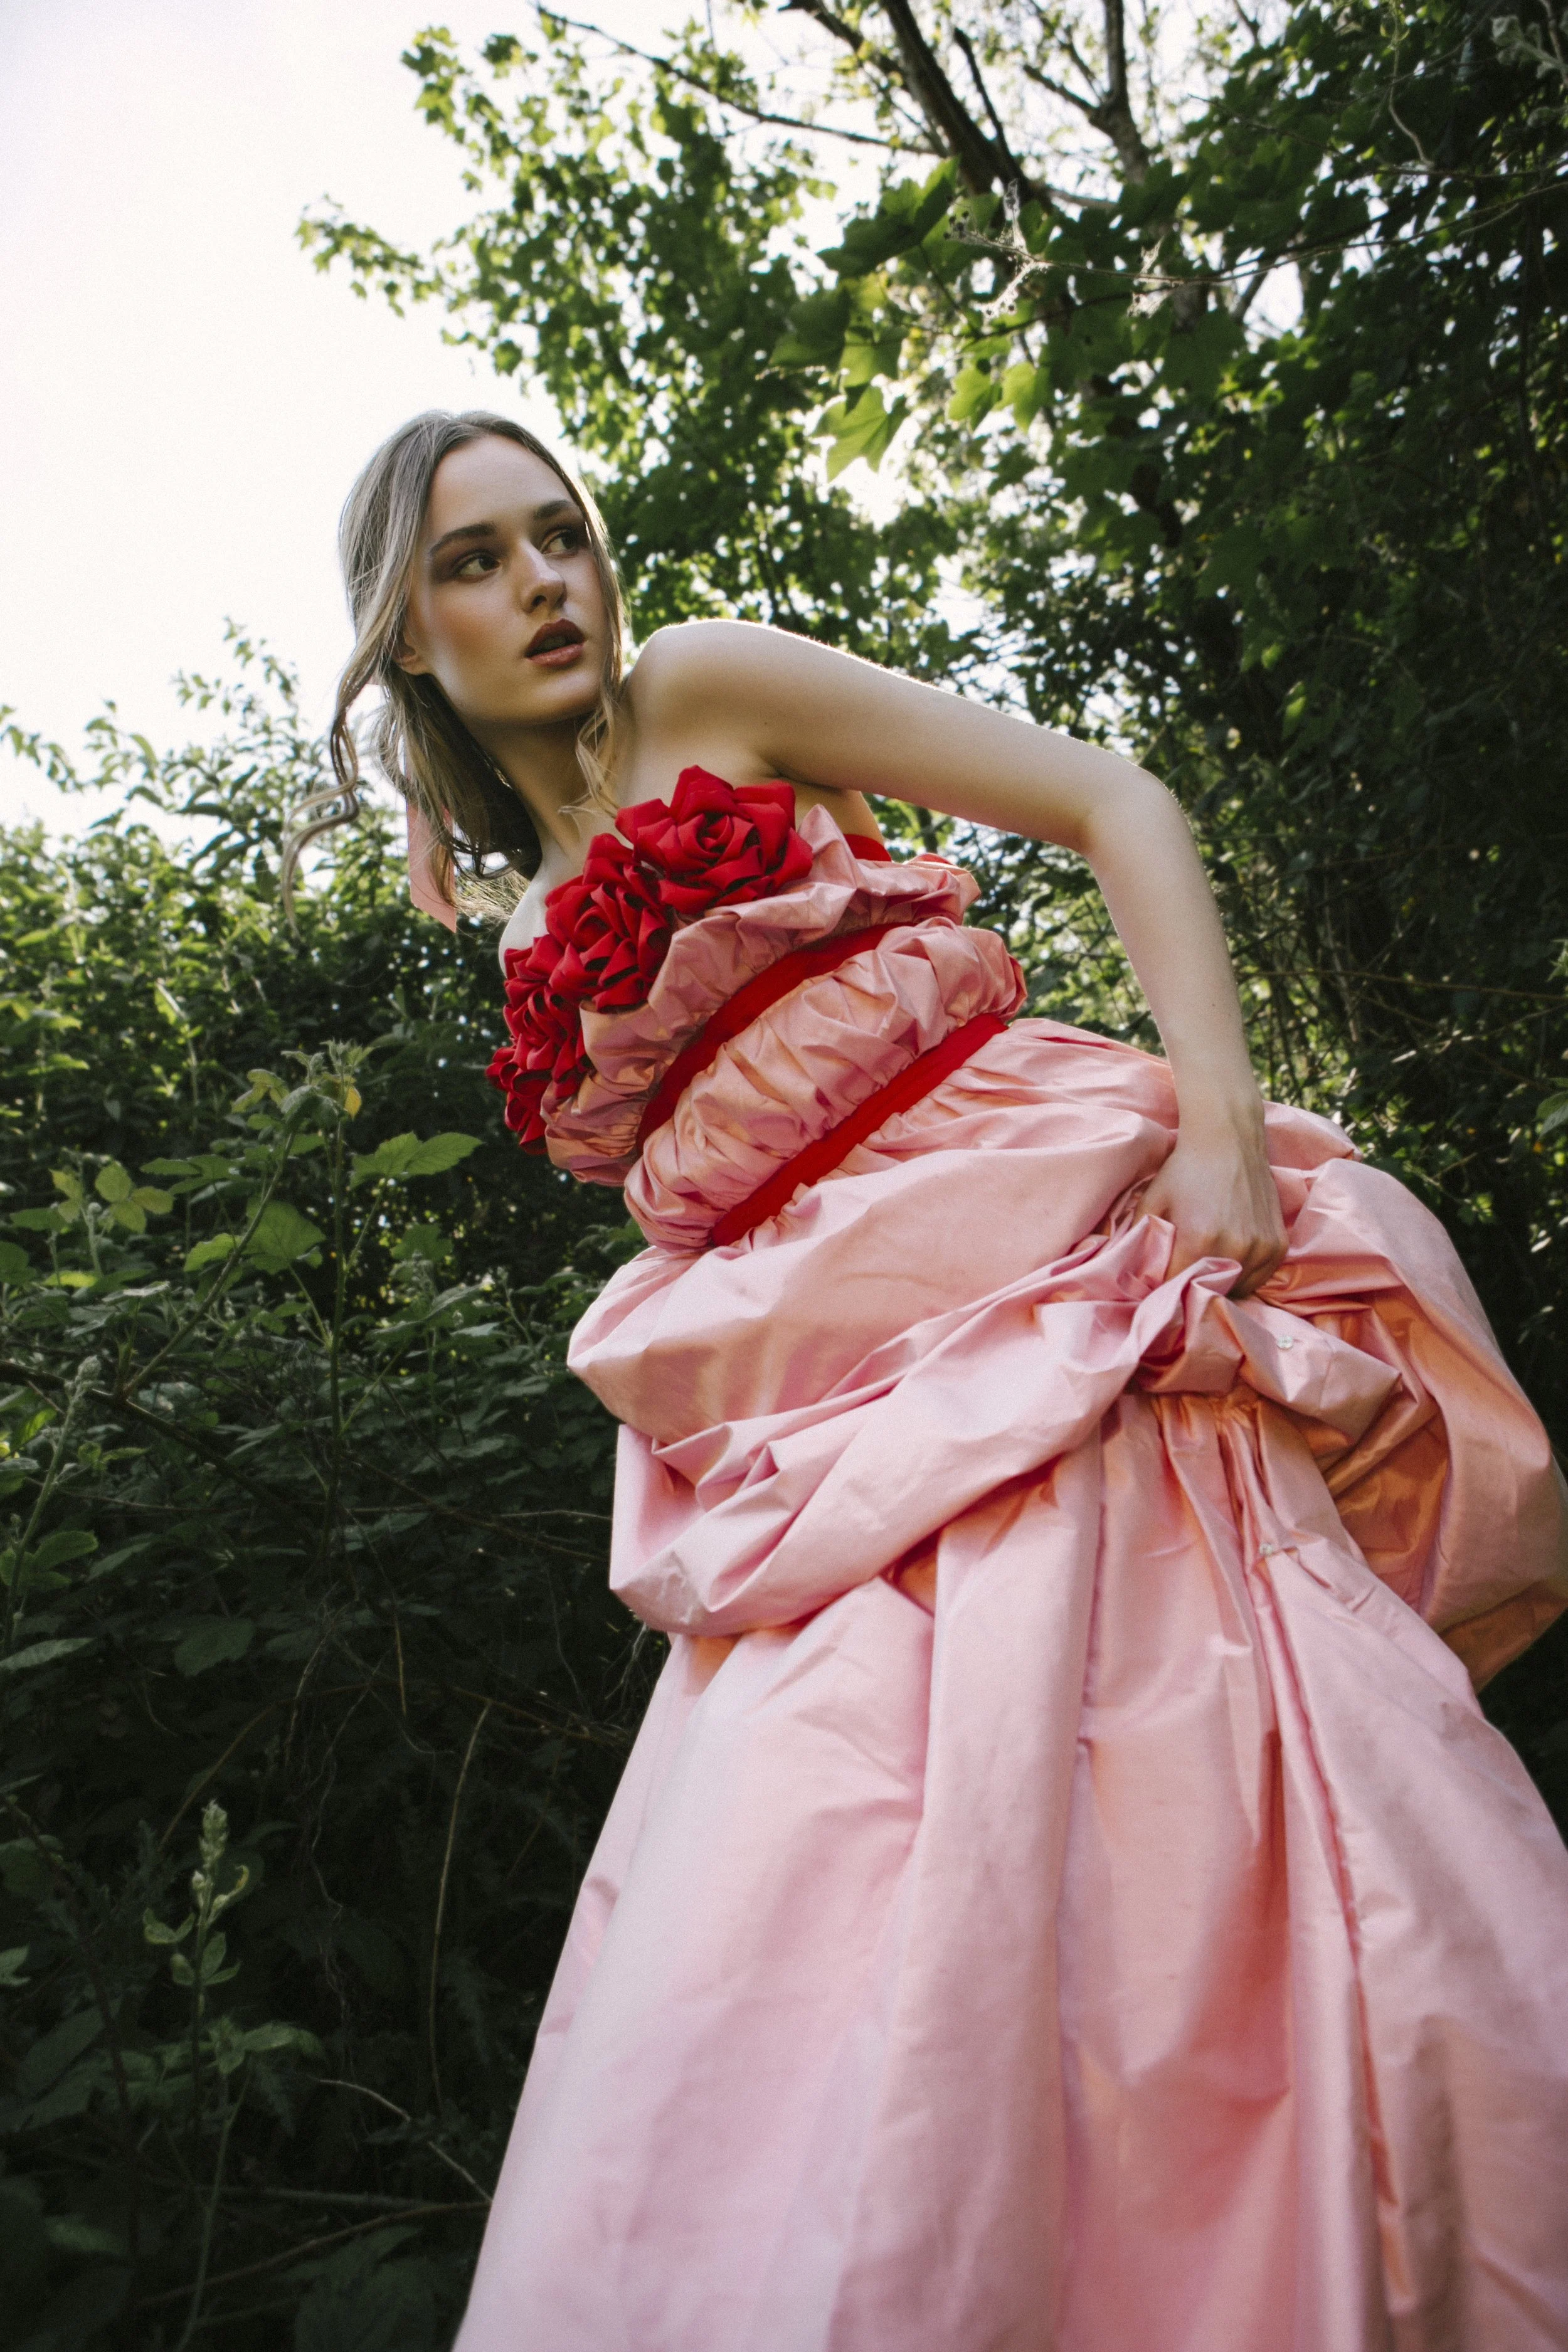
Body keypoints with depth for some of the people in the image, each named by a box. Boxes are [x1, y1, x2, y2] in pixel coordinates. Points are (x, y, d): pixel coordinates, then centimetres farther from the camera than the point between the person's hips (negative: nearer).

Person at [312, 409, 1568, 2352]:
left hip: (1040, 1257, -4)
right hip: (825, 1422, 5)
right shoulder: (532, 935, 22)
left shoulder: (707, 689, 7)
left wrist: (1220, 1123, -14)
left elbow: (1119, 810, 0)